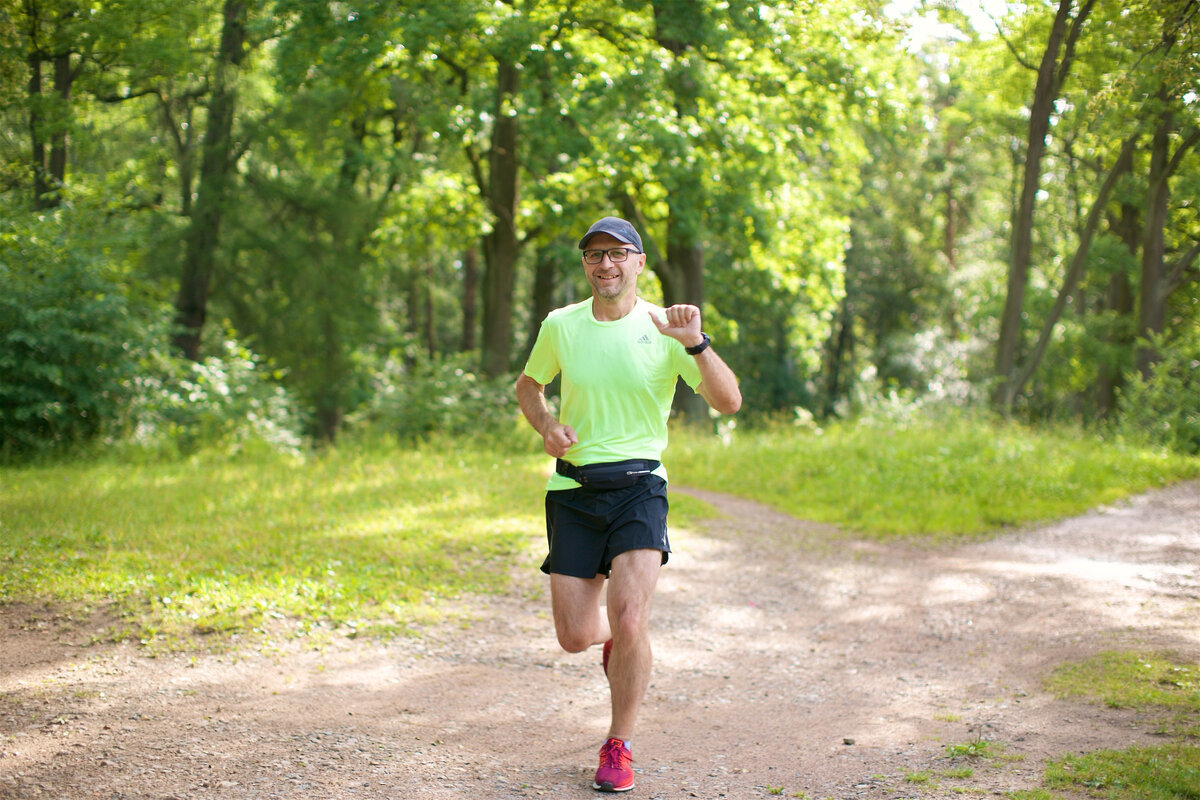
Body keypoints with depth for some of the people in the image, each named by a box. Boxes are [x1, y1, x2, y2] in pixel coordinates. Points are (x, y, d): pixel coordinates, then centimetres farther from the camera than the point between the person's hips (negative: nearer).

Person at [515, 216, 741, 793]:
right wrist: (547, 426, -2)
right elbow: (527, 386, 19)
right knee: (574, 637, 0)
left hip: (638, 485, -2)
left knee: (628, 621, -18)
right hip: (572, 488, 2)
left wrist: (696, 344, -24)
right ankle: (613, 638, 40)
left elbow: (728, 403, -9)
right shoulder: (560, 326, 3)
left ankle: (619, 747, 5)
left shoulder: (663, 329, -3)